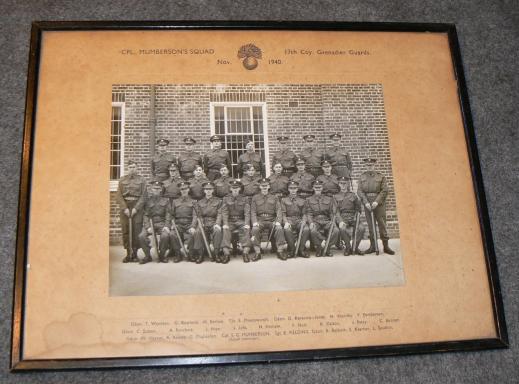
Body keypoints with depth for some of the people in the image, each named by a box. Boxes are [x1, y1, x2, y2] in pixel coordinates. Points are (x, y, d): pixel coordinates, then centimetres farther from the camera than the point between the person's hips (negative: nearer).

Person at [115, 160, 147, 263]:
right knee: (125, 230, 1)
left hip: (137, 207, -1)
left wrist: (136, 208, -11)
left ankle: (135, 253, 6)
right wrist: (125, 208, -8)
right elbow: (118, 195, 3)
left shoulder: (141, 180, 4)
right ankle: (128, 253, 8)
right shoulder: (122, 180, 8)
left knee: (137, 230, -3)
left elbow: (143, 196, -1)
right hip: (125, 207, 1)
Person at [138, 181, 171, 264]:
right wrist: (148, 227, -13)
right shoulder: (148, 201, 11)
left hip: (162, 223, -1)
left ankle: (162, 255, -9)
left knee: (165, 235, -32)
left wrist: (166, 226, -11)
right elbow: (146, 215, 4)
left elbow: (168, 215, 5)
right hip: (150, 223, 1)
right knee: (142, 236, -26)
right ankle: (147, 256, -5)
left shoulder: (165, 200, 12)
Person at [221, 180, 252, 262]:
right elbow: (225, 212, -2)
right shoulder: (226, 199, 7)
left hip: (241, 221, 0)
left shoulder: (244, 199, 7)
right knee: (225, 230, -30)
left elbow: (247, 212, -3)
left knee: (246, 229, -31)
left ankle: (245, 252, -31)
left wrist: (247, 224, -20)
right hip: (230, 221, 0)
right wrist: (225, 224, -19)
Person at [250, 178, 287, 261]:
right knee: (255, 229, -32)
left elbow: (278, 211, 6)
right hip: (260, 220, 0)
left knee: (279, 228, -30)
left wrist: (278, 221, -13)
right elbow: (253, 212, 5)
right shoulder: (255, 198, 15)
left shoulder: (274, 198, 17)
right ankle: (257, 252, -24)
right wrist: (254, 222, -14)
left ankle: (280, 251, -20)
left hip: (272, 220, 0)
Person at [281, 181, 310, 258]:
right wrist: (286, 222, -15)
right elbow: (283, 213, 5)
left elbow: (304, 214, 14)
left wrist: (303, 221, -9)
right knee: (287, 230, -37)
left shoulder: (302, 201, 20)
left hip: (299, 220, 1)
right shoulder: (284, 200, 15)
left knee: (306, 229, -32)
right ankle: (292, 249, -19)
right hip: (288, 220, -1)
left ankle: (301, 249, -18)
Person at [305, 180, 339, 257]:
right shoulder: (309, 200, 14)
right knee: (313, 231, -37)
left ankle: (326, 248, -14)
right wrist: (311, 222, -15)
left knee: (336, 230, -30)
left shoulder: (329, 199, 18)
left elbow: (332, 213, 12)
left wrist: (332, 222, -8)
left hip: (326, 221, 1)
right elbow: (309, 213, 4)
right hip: (315, 221, -1)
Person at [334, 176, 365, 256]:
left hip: (353, 218, 2)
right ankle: (348, 247, -13)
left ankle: (355, 248, -9)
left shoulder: (353, 195, 17)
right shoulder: (335, 196, 10)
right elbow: (335, 211, -1)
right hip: (342, 218, -2)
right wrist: (340, 221, -18)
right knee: (342, 229, -36)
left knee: (362, 228, -27)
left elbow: (358, 208, 23)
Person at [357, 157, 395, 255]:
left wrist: (376, 201, -14)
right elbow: (360, 191, 2)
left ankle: (386, 246, 3)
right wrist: (366, 202, -11)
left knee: (382, 224, -2)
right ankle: (372, 246, 11)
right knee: (370, 225, 5)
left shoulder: (381, 176, 3)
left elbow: (384, 191, -3)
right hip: (367, 204, 2)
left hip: (379, 203, -2)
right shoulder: (362, 177, 9)